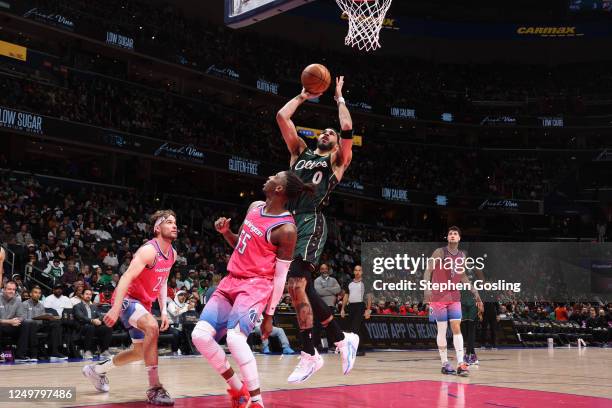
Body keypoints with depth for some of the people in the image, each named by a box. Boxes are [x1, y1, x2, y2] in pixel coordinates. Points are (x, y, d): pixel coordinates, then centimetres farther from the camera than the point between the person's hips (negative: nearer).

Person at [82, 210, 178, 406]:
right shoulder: (149, 250, -23)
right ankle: (154, 388, -31)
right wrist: (115, 308, -40)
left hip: (143, 302, 9)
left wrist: (164, 310, 7)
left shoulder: (172, 254, 3)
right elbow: (126, 278, -31)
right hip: (127, 299, -9)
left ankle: (97, 369, 39)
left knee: (140, 351, 17)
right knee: (152, 327, -34)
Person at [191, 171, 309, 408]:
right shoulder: (255, 207, 8)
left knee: (235, 337, -30)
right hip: (231, 281, 8)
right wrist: (225, 232, 0)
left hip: (256, 286, -8)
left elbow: (280, 277, -11)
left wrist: (269, 315, -9)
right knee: (200, 336, -3)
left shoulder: (286, 229, -16)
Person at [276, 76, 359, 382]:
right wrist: (304, 95, 24)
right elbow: (282, 116, 19)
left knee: (296, 285, -16)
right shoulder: (300, 152, 25)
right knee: (303, 288, 7)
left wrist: (339, 98, 12)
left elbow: (347, 128, -2)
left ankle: (309, 356, -6)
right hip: (290, 221, 6)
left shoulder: (336, 160, 12)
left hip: (311, 223, -6)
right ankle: (342, 339, 22)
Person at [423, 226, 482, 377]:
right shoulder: (440, 252, -8)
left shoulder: (462, 255, 8)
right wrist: (427, 289, -22)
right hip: (439, 297, -4)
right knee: (442, 330, 0)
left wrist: (475, 292, 16)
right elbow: (428, 270, -9)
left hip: (454, 297, 4)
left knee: (456, 328, -4)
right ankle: (445, 364, 9)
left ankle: (461, 364, -7)